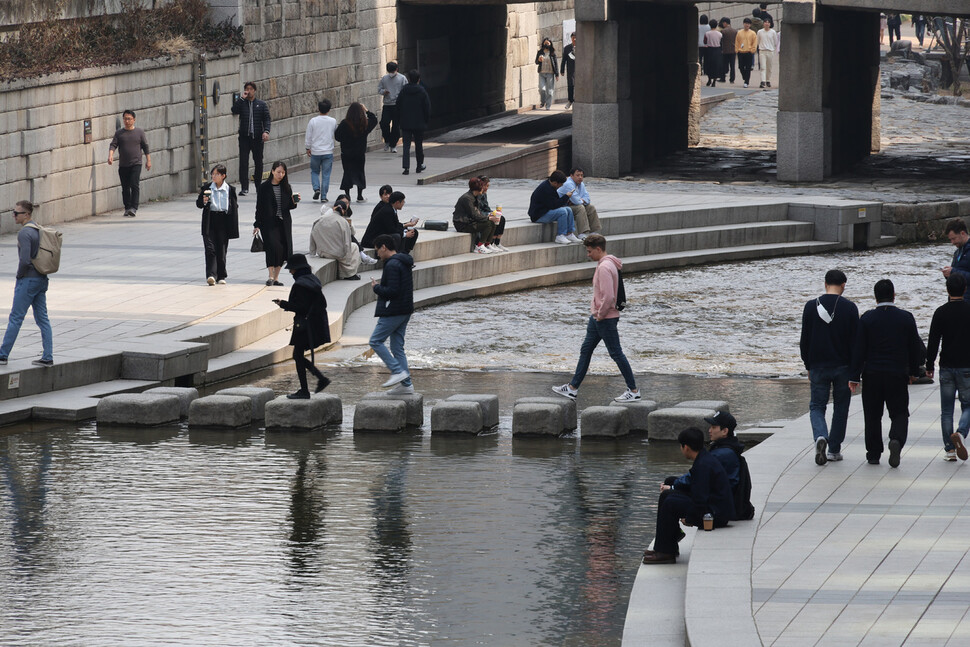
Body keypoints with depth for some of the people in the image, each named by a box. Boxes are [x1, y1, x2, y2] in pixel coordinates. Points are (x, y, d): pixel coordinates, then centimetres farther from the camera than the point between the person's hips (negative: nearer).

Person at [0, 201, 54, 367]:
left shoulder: (24, 233, -16)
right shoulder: (39, 230, 11)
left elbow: (24, 260, -23)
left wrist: (19, 276, -8)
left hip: (28, 280, -9)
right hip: (42, 280, 9)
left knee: (15, 318, -3)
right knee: (42, 319, 7)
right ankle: (47, 357, 5)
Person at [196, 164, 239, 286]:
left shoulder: (230, 189, 2)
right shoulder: (206, 188, 4)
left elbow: (234, 207, 5)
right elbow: (198, 204, 8)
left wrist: (234, 227, 1)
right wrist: (203, 201, -17)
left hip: (223, 222, 0)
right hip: (209, 222, 0)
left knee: (222, 250, 5)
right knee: (210, 248, -9)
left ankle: (221, 276, 15)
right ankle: (211, 275, -14)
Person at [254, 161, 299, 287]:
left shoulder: (286, 188, 8)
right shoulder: (264, 188, -2)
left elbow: (289, 207, 13)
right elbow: (259, 207, -2)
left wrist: (294, 202, -9)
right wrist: (257, 225, -6)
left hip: (284, 223, 4)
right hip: (269, 223, -4)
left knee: (283, 249, 2)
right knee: (273, 246, -19)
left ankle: (276, 277, 14)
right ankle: (271, 277, -17)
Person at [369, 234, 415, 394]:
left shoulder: (392, 265, -17)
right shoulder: (404, 263, 15)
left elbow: (392, 290, -24)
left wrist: (376, 287, -7)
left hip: (392, 312, -10)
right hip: (405, 312, 10)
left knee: (375, 341, -3)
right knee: (397, 347, 11)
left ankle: (398, 371, -11)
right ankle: (406, 384, 8)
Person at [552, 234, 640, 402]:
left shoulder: (604, 268, -22)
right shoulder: (604, 264, 12)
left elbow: (608, 297, -29)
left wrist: (600, 315, -17)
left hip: (606, 319, -11)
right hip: (597, 317, 11)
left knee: (616, 353, -3)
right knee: (585, 350, 14)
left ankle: (633, 391, 5)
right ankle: (572, 388, 20)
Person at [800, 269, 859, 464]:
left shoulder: (811, 306, -2)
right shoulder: (849, 308, -6)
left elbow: (805, 340, 2)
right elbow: (855, 341, -5)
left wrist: (808, 366, 12)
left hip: (818, 367, 1)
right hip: (842, 367, -1)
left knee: (817, 406, 8)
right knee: (840, 408, 12)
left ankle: (820, 436, -20)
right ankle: (834, 450, 15)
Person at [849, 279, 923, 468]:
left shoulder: (866, 319, -3)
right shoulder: (906, 318, 0)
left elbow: (859, 350, -5)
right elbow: (915, 348, 6)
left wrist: (854, 377, -3)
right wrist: (912, 371, 19)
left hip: (872, 375, 0)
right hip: (898, 375, 0)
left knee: (872, 416, 10)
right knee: (899, 413, 6)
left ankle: (873, 453, 12)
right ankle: (896, 440, -22)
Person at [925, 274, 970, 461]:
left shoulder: (941, 312, -4)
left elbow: (933, 342, -4)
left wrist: (929, 365, 6)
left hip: (946, 368, 1)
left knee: (946, 410, 8)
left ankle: (949, 449, 6)